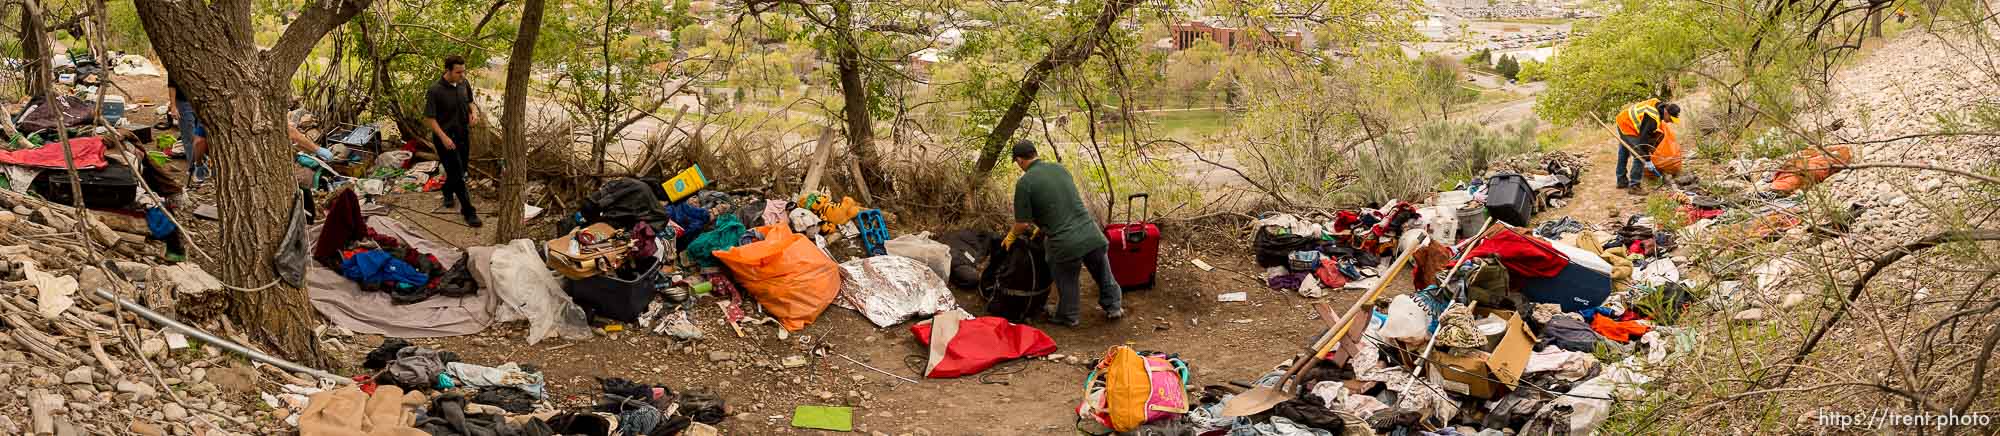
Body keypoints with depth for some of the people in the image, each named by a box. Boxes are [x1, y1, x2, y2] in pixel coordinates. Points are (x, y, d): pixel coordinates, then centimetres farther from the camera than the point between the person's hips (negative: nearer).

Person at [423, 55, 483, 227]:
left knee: (460, 170, 21)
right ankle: (468, 211, 2)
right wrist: (443, 137, -24)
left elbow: (469, 102, 15)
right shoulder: (435, 90, -22)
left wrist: (474, 112, -8)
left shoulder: (464, 84, -3)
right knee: (457, 175, -5)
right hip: (446, 138, -6)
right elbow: (429, 118, -17)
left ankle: (448, 191, 49)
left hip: (463, 135, 7)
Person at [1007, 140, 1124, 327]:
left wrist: (1012, 236, 17)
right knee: (1103, 275, 26)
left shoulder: (1024, 183, -8)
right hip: (1092, 234, 5)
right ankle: (1113, 307, 43)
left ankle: (1069, 316, 38)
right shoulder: (1059, 168, 11)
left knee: (1066, 282, 22)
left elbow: (1023, 224, -5)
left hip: (1066, 243, -5)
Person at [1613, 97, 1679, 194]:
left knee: (1624, 152, 23)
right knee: (1640, 156, -14)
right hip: (1628, 127, -11)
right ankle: (1634, 185, -10)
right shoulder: (1653, 119, -32)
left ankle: (1622, 181, 39)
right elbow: (1644, 139, -29)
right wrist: (1647, 160, -23)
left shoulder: (1658, 104, -6)